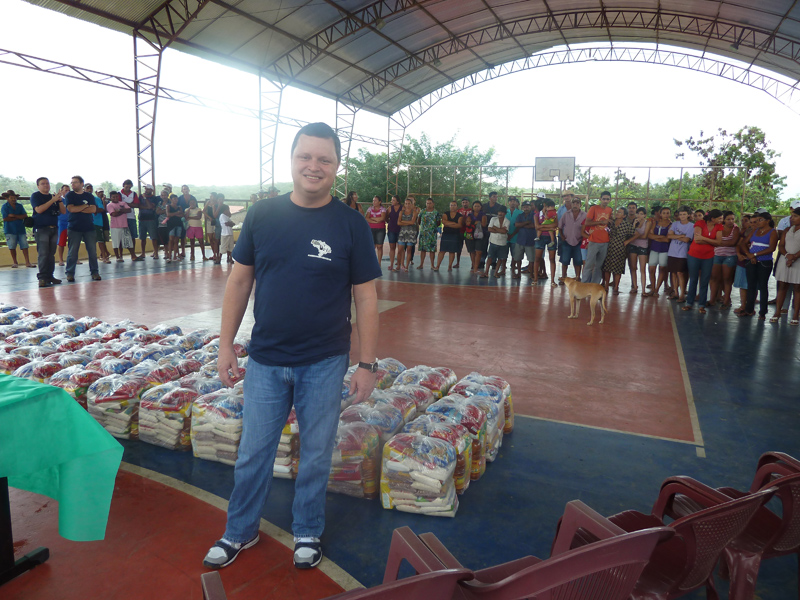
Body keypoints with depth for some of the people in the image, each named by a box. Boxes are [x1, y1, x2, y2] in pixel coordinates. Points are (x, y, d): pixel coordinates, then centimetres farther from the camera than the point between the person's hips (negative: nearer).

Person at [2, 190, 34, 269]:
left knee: (24, 246, -2)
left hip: (21, 229, 2)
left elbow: (25, 216, -1)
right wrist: (18, 217, -6)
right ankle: (14, 262, 12)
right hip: (10, 230, -2)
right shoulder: (4, 207, 1)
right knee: (12, 247, 2)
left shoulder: (20, 206, 10)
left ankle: (27, 262, -1)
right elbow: (5, 218, -10)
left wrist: (14, 216, -12)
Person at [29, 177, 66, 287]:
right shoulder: (35, 196, 2)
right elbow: (39, 209, -14)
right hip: (41, 229, -5)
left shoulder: (54, 196, 17)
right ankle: (42, 277, -13)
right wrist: (52, 200, -16)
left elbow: (64, 211, 10)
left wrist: (59, 200, -6)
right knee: (43, 254, -12)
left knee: (51, 254, 6)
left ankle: (50, 276, 9)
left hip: (54, 228, 5)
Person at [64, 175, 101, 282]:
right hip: (74, 228, -1)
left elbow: (93, 210, -3)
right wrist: (86, 206, -4)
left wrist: (78, 209, -8)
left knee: (92, 251, 0)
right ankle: (70, 273, 4)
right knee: (72, 252, -3)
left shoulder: (89, 196, 10)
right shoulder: (70, 195, 6)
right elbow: (71, 209, -9)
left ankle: (94, 272, 9)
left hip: (89, 227, 2)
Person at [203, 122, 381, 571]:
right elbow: (240, 279, 5)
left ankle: (308, 533, 38)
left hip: (324, 364, -1)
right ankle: (240, 532, 38)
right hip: (266, 360, 2)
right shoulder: (263, 215, -2)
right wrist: (226, 343, 3)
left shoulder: (351, 224, -7)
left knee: (316, 454, 14)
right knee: (253, 453, 15)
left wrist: (367, 363, -6)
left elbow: (366, 297, -5)